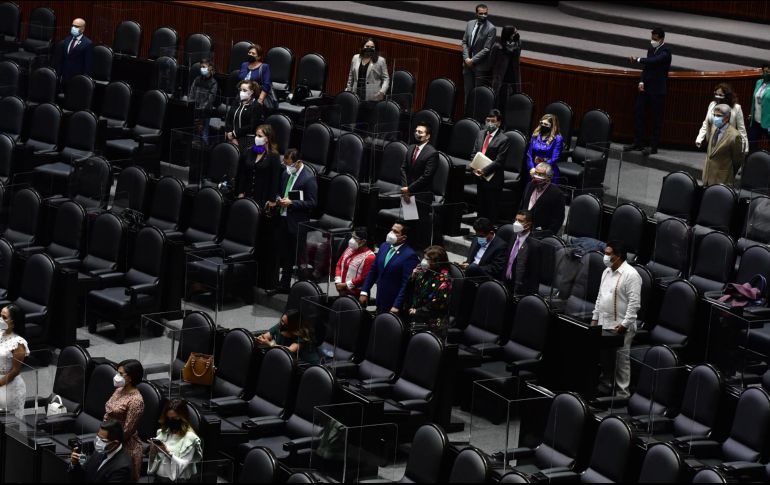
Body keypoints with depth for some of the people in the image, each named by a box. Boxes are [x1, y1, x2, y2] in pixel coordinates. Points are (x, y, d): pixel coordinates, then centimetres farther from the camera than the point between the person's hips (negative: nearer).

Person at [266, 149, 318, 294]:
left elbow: (312, 203, -15)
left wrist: (291, 203, -21)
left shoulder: (308, 178, -13)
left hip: (297, 224, -7)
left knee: (297, 256, 0)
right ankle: (284, 285, 24)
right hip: (283, 220, 7)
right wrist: (276, 202, 2)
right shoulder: (286, 174, 10)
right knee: (284, 254, 14)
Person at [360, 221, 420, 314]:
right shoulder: (383, 247, 8)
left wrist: (397, 306, -20)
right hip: (380, 303, 6)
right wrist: (364, 292, 9)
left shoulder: (409, 255, -14)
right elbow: (373, 271, 15)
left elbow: (407, 283, -17)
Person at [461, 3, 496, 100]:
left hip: (481, 67, -5)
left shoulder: (491, 29, -11)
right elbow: (465, 42, 10)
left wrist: (473, 60, -14)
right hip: (468, 63, 5)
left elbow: (487, 49, -14)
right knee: (468, 93, 8)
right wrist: (466, 58, -5)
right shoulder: (470, 24, 7)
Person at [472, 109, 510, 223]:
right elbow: (474, 153, 13)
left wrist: (484, 171, -19)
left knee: (492, 209, 0)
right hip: (480, 177, 7)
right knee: (481, 207, 15)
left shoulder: (503, 140, -12)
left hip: (493, 179, -7)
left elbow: (499, 161, -15)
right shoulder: (481, 134, 9)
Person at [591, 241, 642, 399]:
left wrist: (624, 325, -21)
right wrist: (595, 318, 17)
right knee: (604, 359, 11)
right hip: (604, 325, 8)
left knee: (621, 361, -3)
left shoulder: (630, 275, -13)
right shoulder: (607, 272, 14)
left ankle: (622, 394, 2)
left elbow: (634, 303, -17)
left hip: (621, 327, -8)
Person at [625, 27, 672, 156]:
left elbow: (653, 61, -29)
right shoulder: (651, 48, 9)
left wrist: (637, 60, -22)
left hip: (657, 90, -8)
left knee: (657, 118, -2)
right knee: (639, 113, 8)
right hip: (645, 87, 8)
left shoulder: (665, 51, -13)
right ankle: (637, 143, 15)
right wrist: (642, 81, 1)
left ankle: (654, 146, 1)